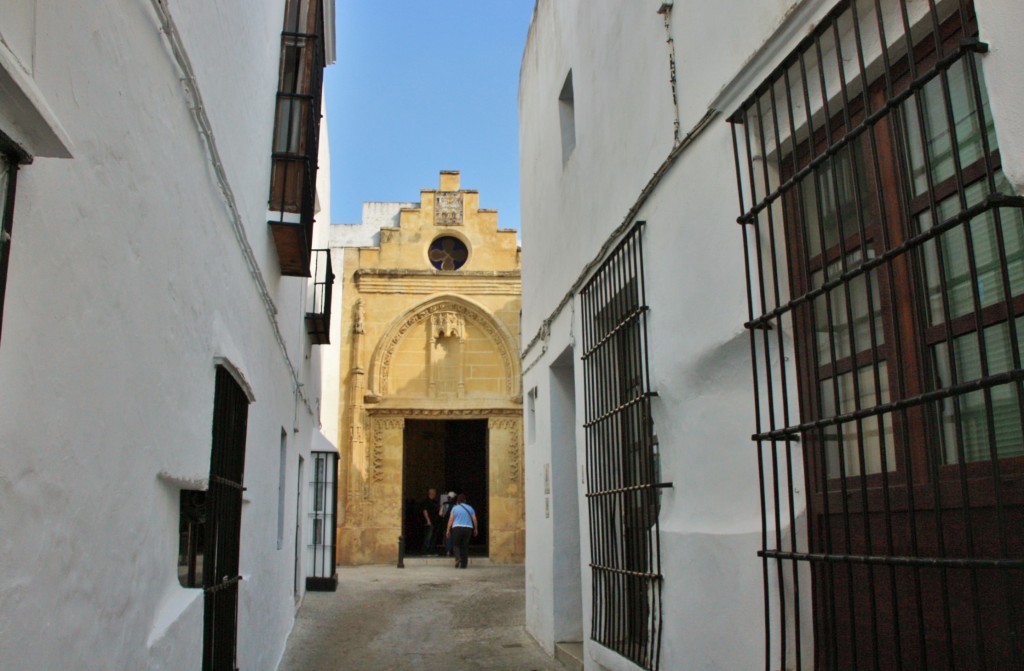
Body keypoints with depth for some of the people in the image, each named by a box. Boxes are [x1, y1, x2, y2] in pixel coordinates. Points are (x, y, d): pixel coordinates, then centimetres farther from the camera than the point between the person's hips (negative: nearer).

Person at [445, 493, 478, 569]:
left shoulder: (455, 508, 2)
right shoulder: (470, 508, 7)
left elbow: (451, 520, 0)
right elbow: (474, 519, 5)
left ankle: (458, 558, -17)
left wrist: (448, 530, 4)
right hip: (468, 528, 2)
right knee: (465, 546, 9)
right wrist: (475, 529, 15)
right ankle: (464, 564, 7)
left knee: (456, 544, 9)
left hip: (457, 528, -2)